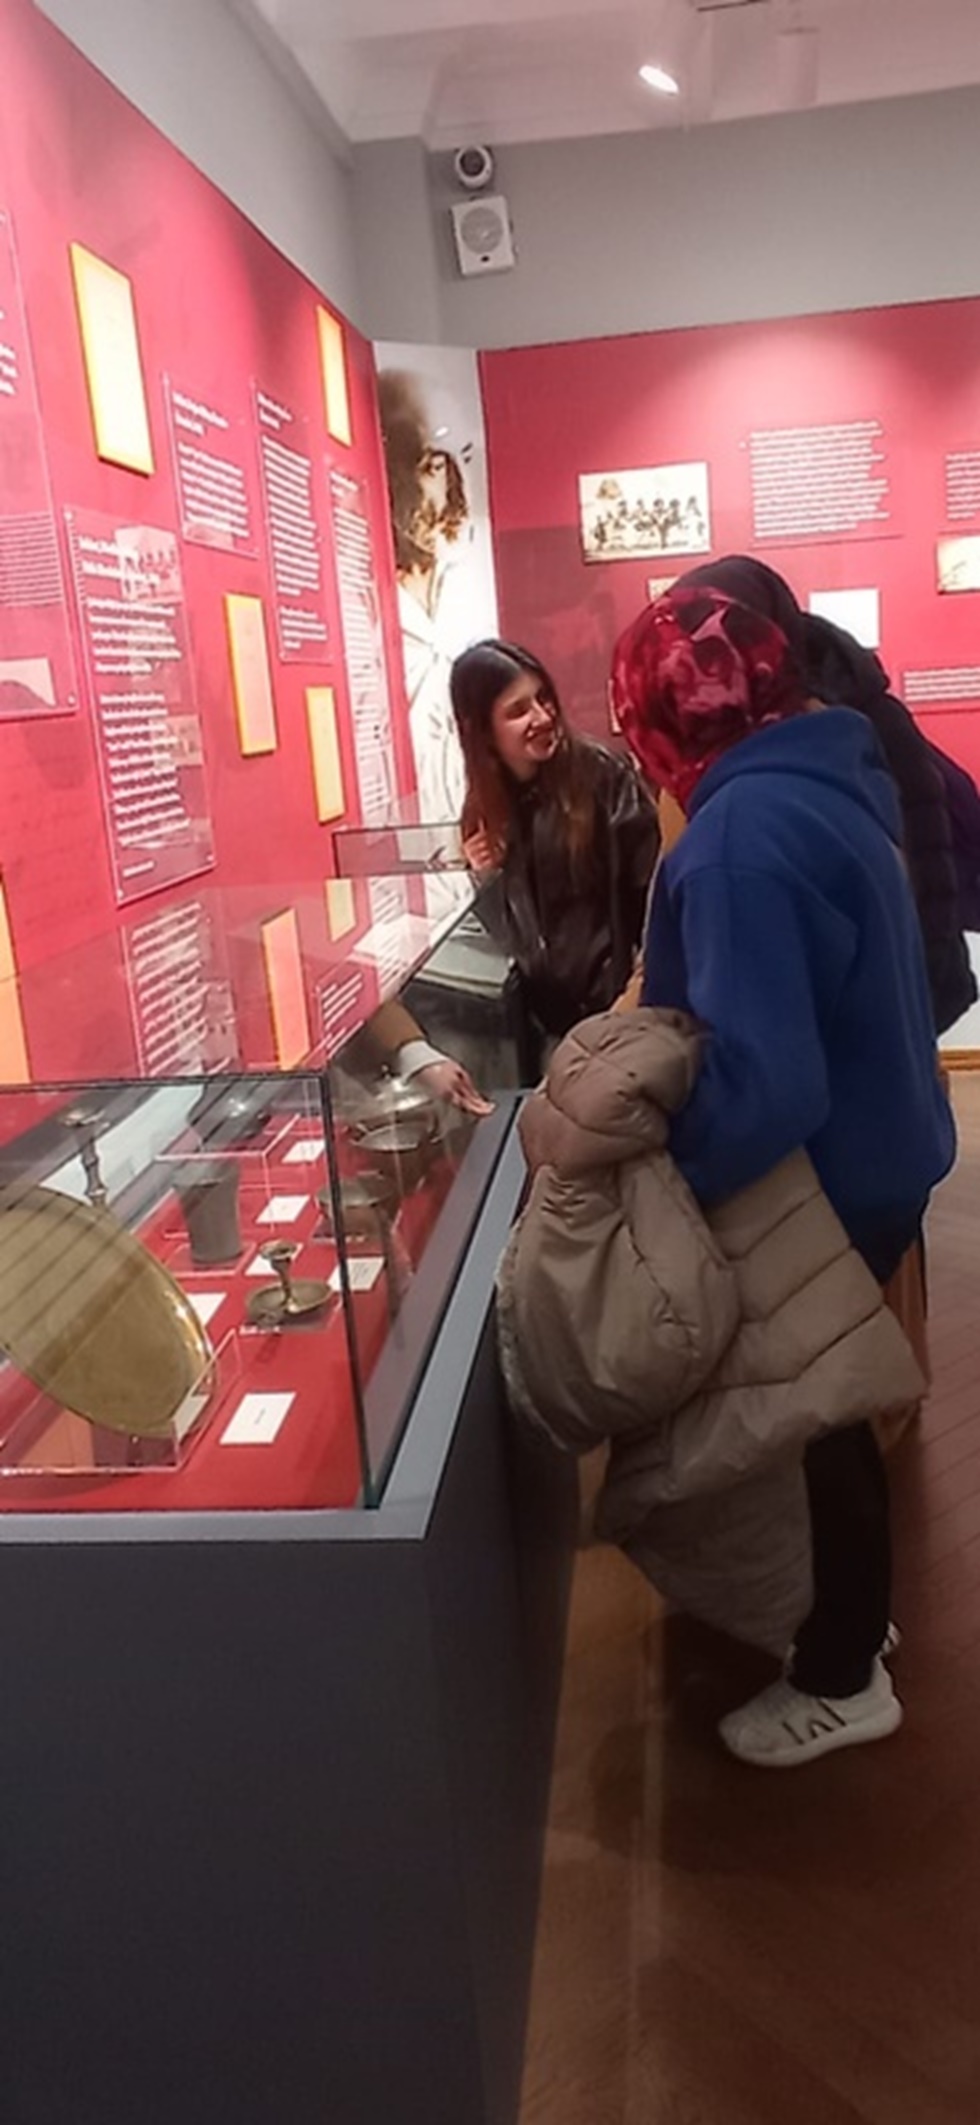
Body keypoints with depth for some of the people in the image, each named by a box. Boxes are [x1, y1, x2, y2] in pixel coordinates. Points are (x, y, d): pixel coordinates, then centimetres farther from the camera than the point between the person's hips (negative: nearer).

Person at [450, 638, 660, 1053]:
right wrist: (486, 880, -10)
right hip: (550, 1015, 4)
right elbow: (506, 933, 8)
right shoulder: (483, 810, 1)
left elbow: (652, 890, -15)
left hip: (620, 1003, -4)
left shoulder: (602, 774, -12)